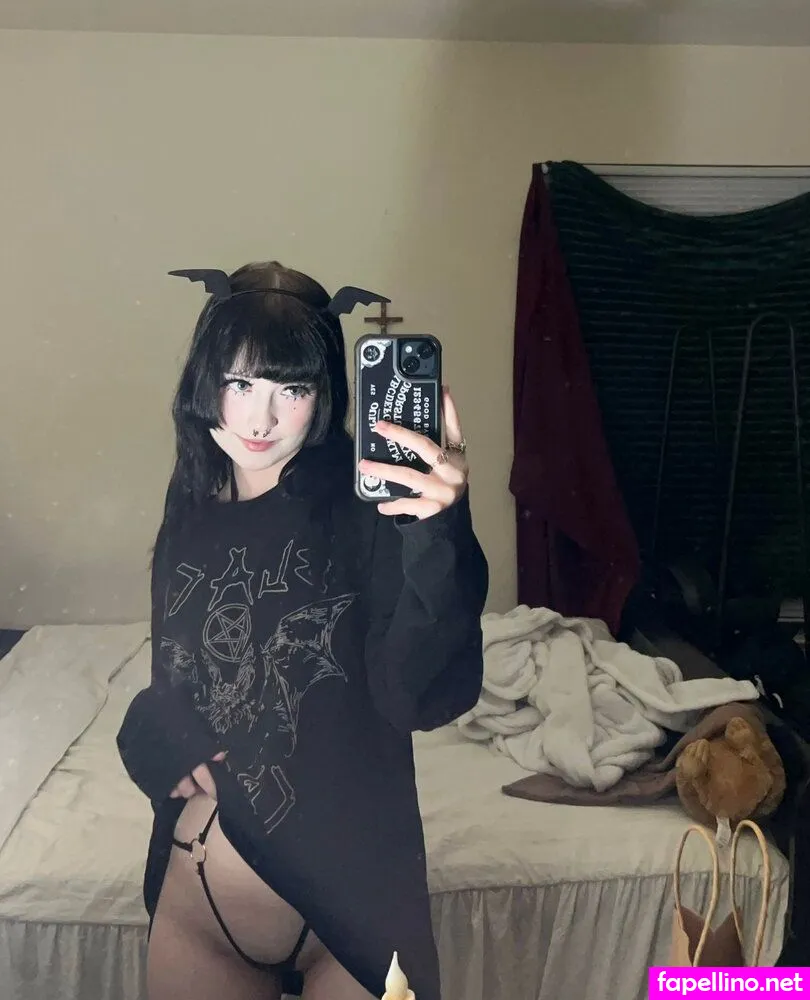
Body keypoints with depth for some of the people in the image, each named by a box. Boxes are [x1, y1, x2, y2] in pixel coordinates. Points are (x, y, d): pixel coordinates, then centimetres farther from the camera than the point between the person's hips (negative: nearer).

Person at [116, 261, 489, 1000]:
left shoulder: (366, 511, -17)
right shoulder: (191, 517, 0)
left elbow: (427, 698, -29)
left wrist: (440, 537, -44)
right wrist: (157, 747, -8)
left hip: (346, 897, -4)